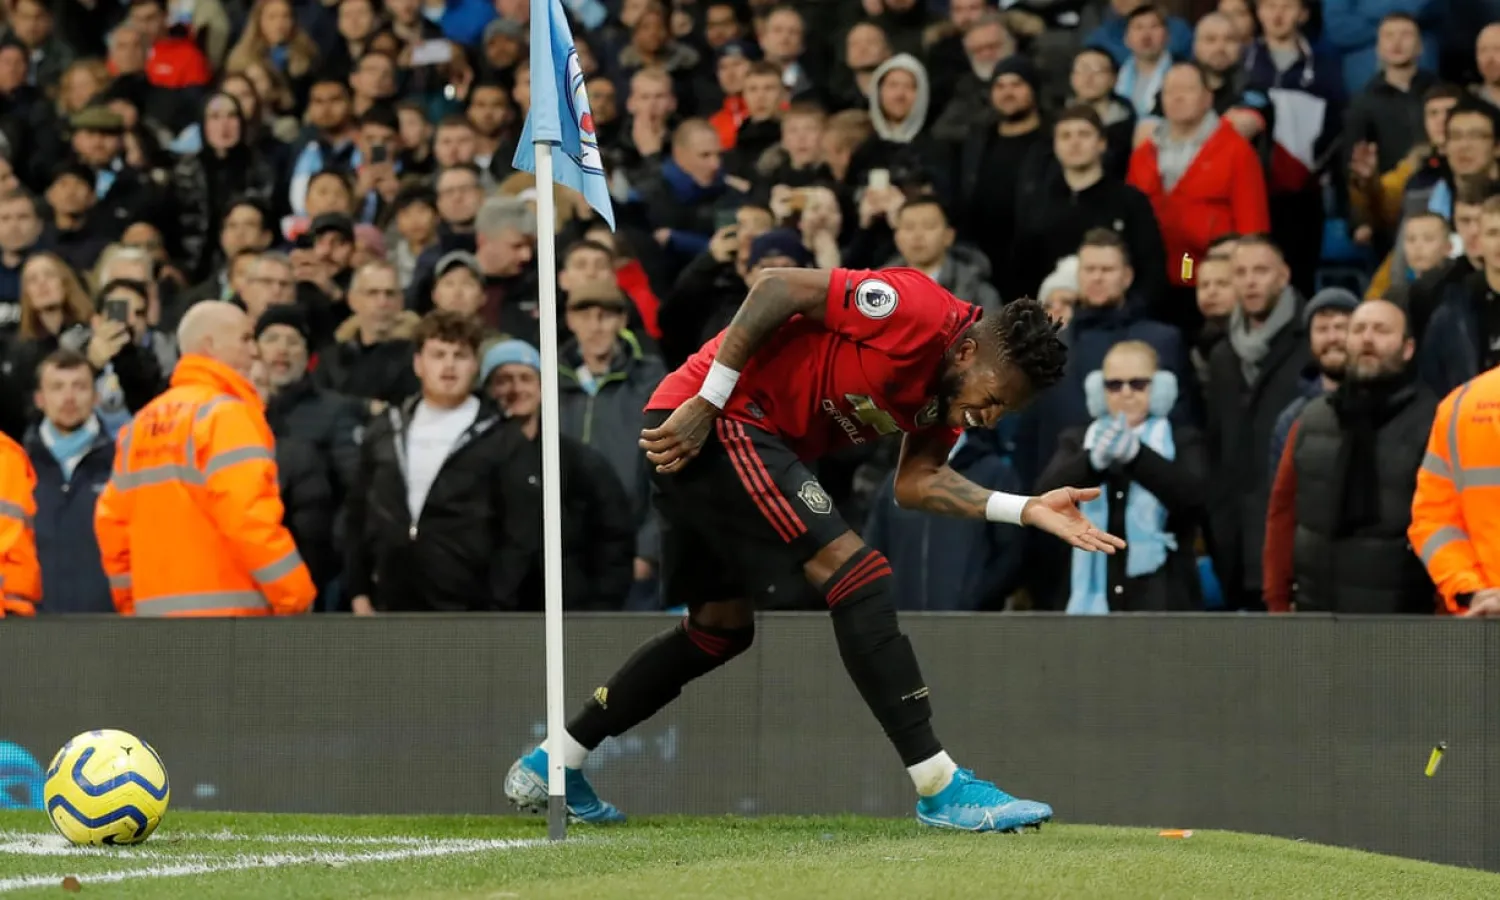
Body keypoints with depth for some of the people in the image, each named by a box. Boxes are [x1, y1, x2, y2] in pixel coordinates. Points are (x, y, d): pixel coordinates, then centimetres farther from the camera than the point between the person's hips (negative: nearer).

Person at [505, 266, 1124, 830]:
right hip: (706, 419, -11)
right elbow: (778, 288, -21)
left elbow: (915, 483, 7)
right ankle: (940, 787, -17)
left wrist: (1026, 510, -5)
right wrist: (706, 404, -21)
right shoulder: (920, 312, -20)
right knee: (855, 575, -16)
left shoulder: (953, 393, 7)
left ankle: (551, 766, 29)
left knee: (720, 630, 21)